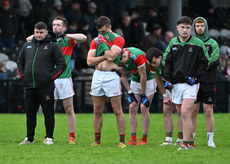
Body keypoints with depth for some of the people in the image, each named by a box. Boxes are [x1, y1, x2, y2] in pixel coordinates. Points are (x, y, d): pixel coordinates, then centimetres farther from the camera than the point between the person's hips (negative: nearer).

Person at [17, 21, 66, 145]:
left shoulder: (53, 46, 0)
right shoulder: (27, 46, 15)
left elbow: (62, 64, -3)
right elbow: (20, 62, 23)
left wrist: (50, 77, -9)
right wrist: (22, 76, 9)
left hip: (46, 87, -4)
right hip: (29, 87, 5)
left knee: (48, 113, -1)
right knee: (30, 113, 9)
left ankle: (49, 137, 6)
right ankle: (29, 138, 16)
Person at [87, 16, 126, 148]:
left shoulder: (118, 39, -3)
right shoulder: (96, 41, 12)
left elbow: (112, 56, -18)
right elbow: (89, 61, 3)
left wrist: (103, 43, -7)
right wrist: (104, 56, -9)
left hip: (111, 76, -5)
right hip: (97, 76, 5)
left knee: (118, 110, -5)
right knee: (97, 111, 8)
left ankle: (122, 141, -3)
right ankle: (97, 140, 15)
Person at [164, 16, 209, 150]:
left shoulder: (198, 44, -3)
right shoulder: (173, 43, 9)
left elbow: (204, 63, 1)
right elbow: (168, 62, 17)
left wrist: (195, 77, -10)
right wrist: (168, 79, 6)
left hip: (191, 84, -5)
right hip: (176, 84, 5)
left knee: (185, 113, -16)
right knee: (181, 113, 7)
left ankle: (186, 143, -16)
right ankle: (191, 142, 16)